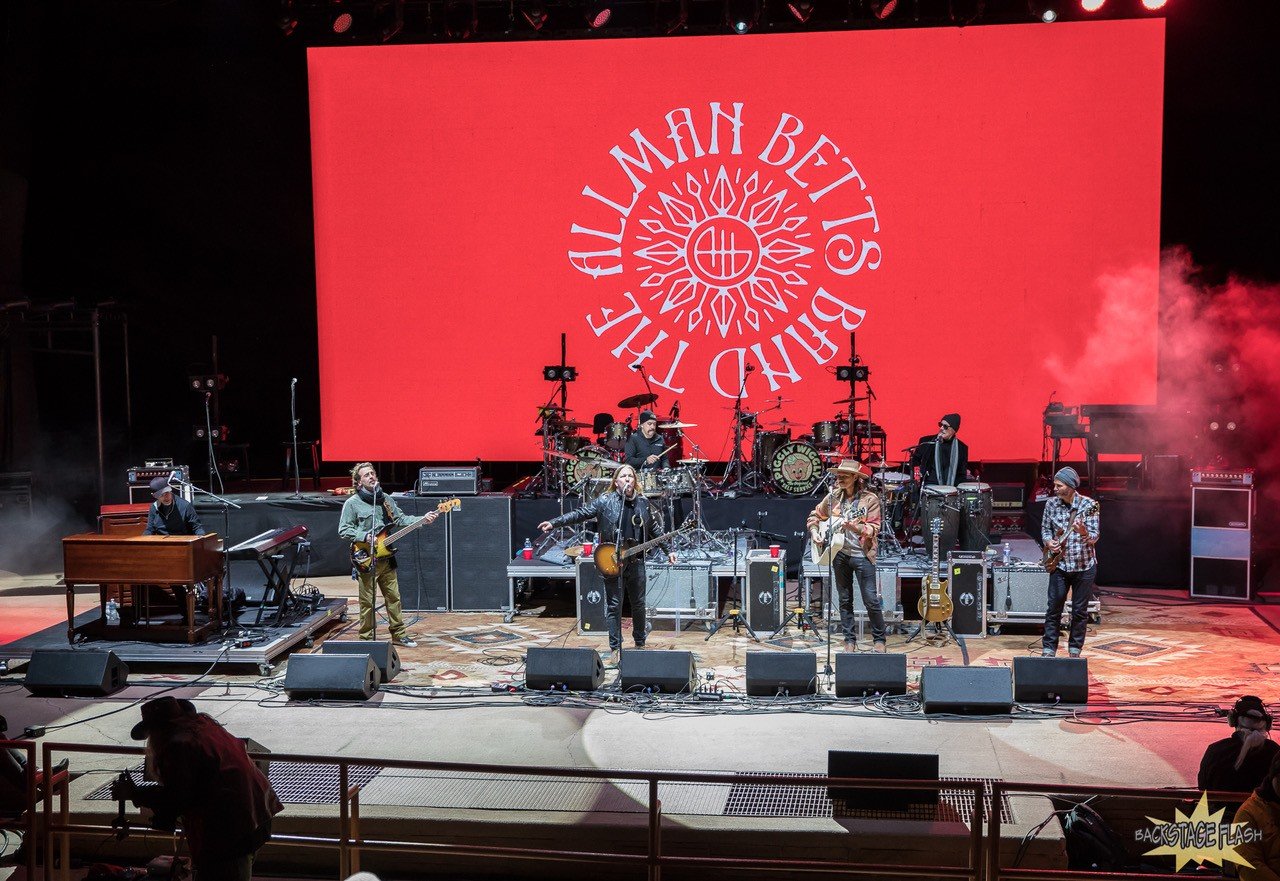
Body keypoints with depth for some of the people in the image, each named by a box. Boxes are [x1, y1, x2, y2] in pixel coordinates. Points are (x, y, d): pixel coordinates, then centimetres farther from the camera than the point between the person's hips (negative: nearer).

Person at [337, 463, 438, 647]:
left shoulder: (386, 499, 11)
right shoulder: (352, 503, -5)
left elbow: (400, 519, 8)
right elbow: (343, 530, -6)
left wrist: (423, 519, -4)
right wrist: (364, 536, -18)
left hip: (386, 557, 5)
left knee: (394, 597, 10)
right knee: (367, 601, -1)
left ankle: (399, 634, 19)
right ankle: (366, 638, 9)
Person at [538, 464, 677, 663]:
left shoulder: (643, 503, 7)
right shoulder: (605, 502, -3)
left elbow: (655, 529, 16)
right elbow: (580, 514, -7)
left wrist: (668, 550, 14)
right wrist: (554, 523, -16)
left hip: (636, 561, 3)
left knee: (639, 604, 11)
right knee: (614, 605, 1)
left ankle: (640, 644, 28)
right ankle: (615, 648, 10)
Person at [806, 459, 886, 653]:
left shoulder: (870, 499, -8)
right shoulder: (833, 497, 5)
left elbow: (874, 528, -14)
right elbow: (814, 516, 18)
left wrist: (855, 528, -30)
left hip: (862, 555, -4)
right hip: (840, 554, 4)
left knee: (871, 600, -3)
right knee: (845, 600, 10)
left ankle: (879, 640, 12)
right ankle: (849, 640, 19)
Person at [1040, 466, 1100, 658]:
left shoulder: (1088, 505, -11)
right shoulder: (1052, 504, -1)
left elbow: (1094, 537, -13)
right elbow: (1045, 528, 12)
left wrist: (1083, 532, -35)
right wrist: (1048, 542, -8)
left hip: (1084, 565, -2)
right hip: (1059, 565, 2)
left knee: (1080, 611, 6)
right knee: (1054, 609, 1)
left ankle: (1075, 651, 18)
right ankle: (1048, 650, 7)